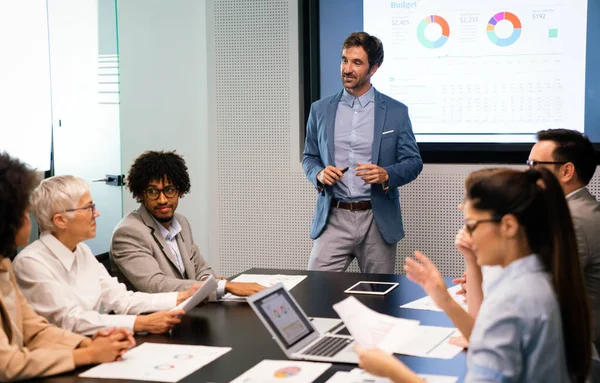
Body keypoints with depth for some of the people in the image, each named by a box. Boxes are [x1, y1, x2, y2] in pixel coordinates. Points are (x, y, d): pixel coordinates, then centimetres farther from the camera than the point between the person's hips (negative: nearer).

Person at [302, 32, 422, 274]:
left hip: (378, 220, -1)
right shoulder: (320, 110, 7)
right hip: (333, 218, 1)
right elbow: (309, 157, 15)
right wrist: (319, 174, -8)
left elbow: (413, 162, 3)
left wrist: (386, 175, -17)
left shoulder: (396, 112, 1)